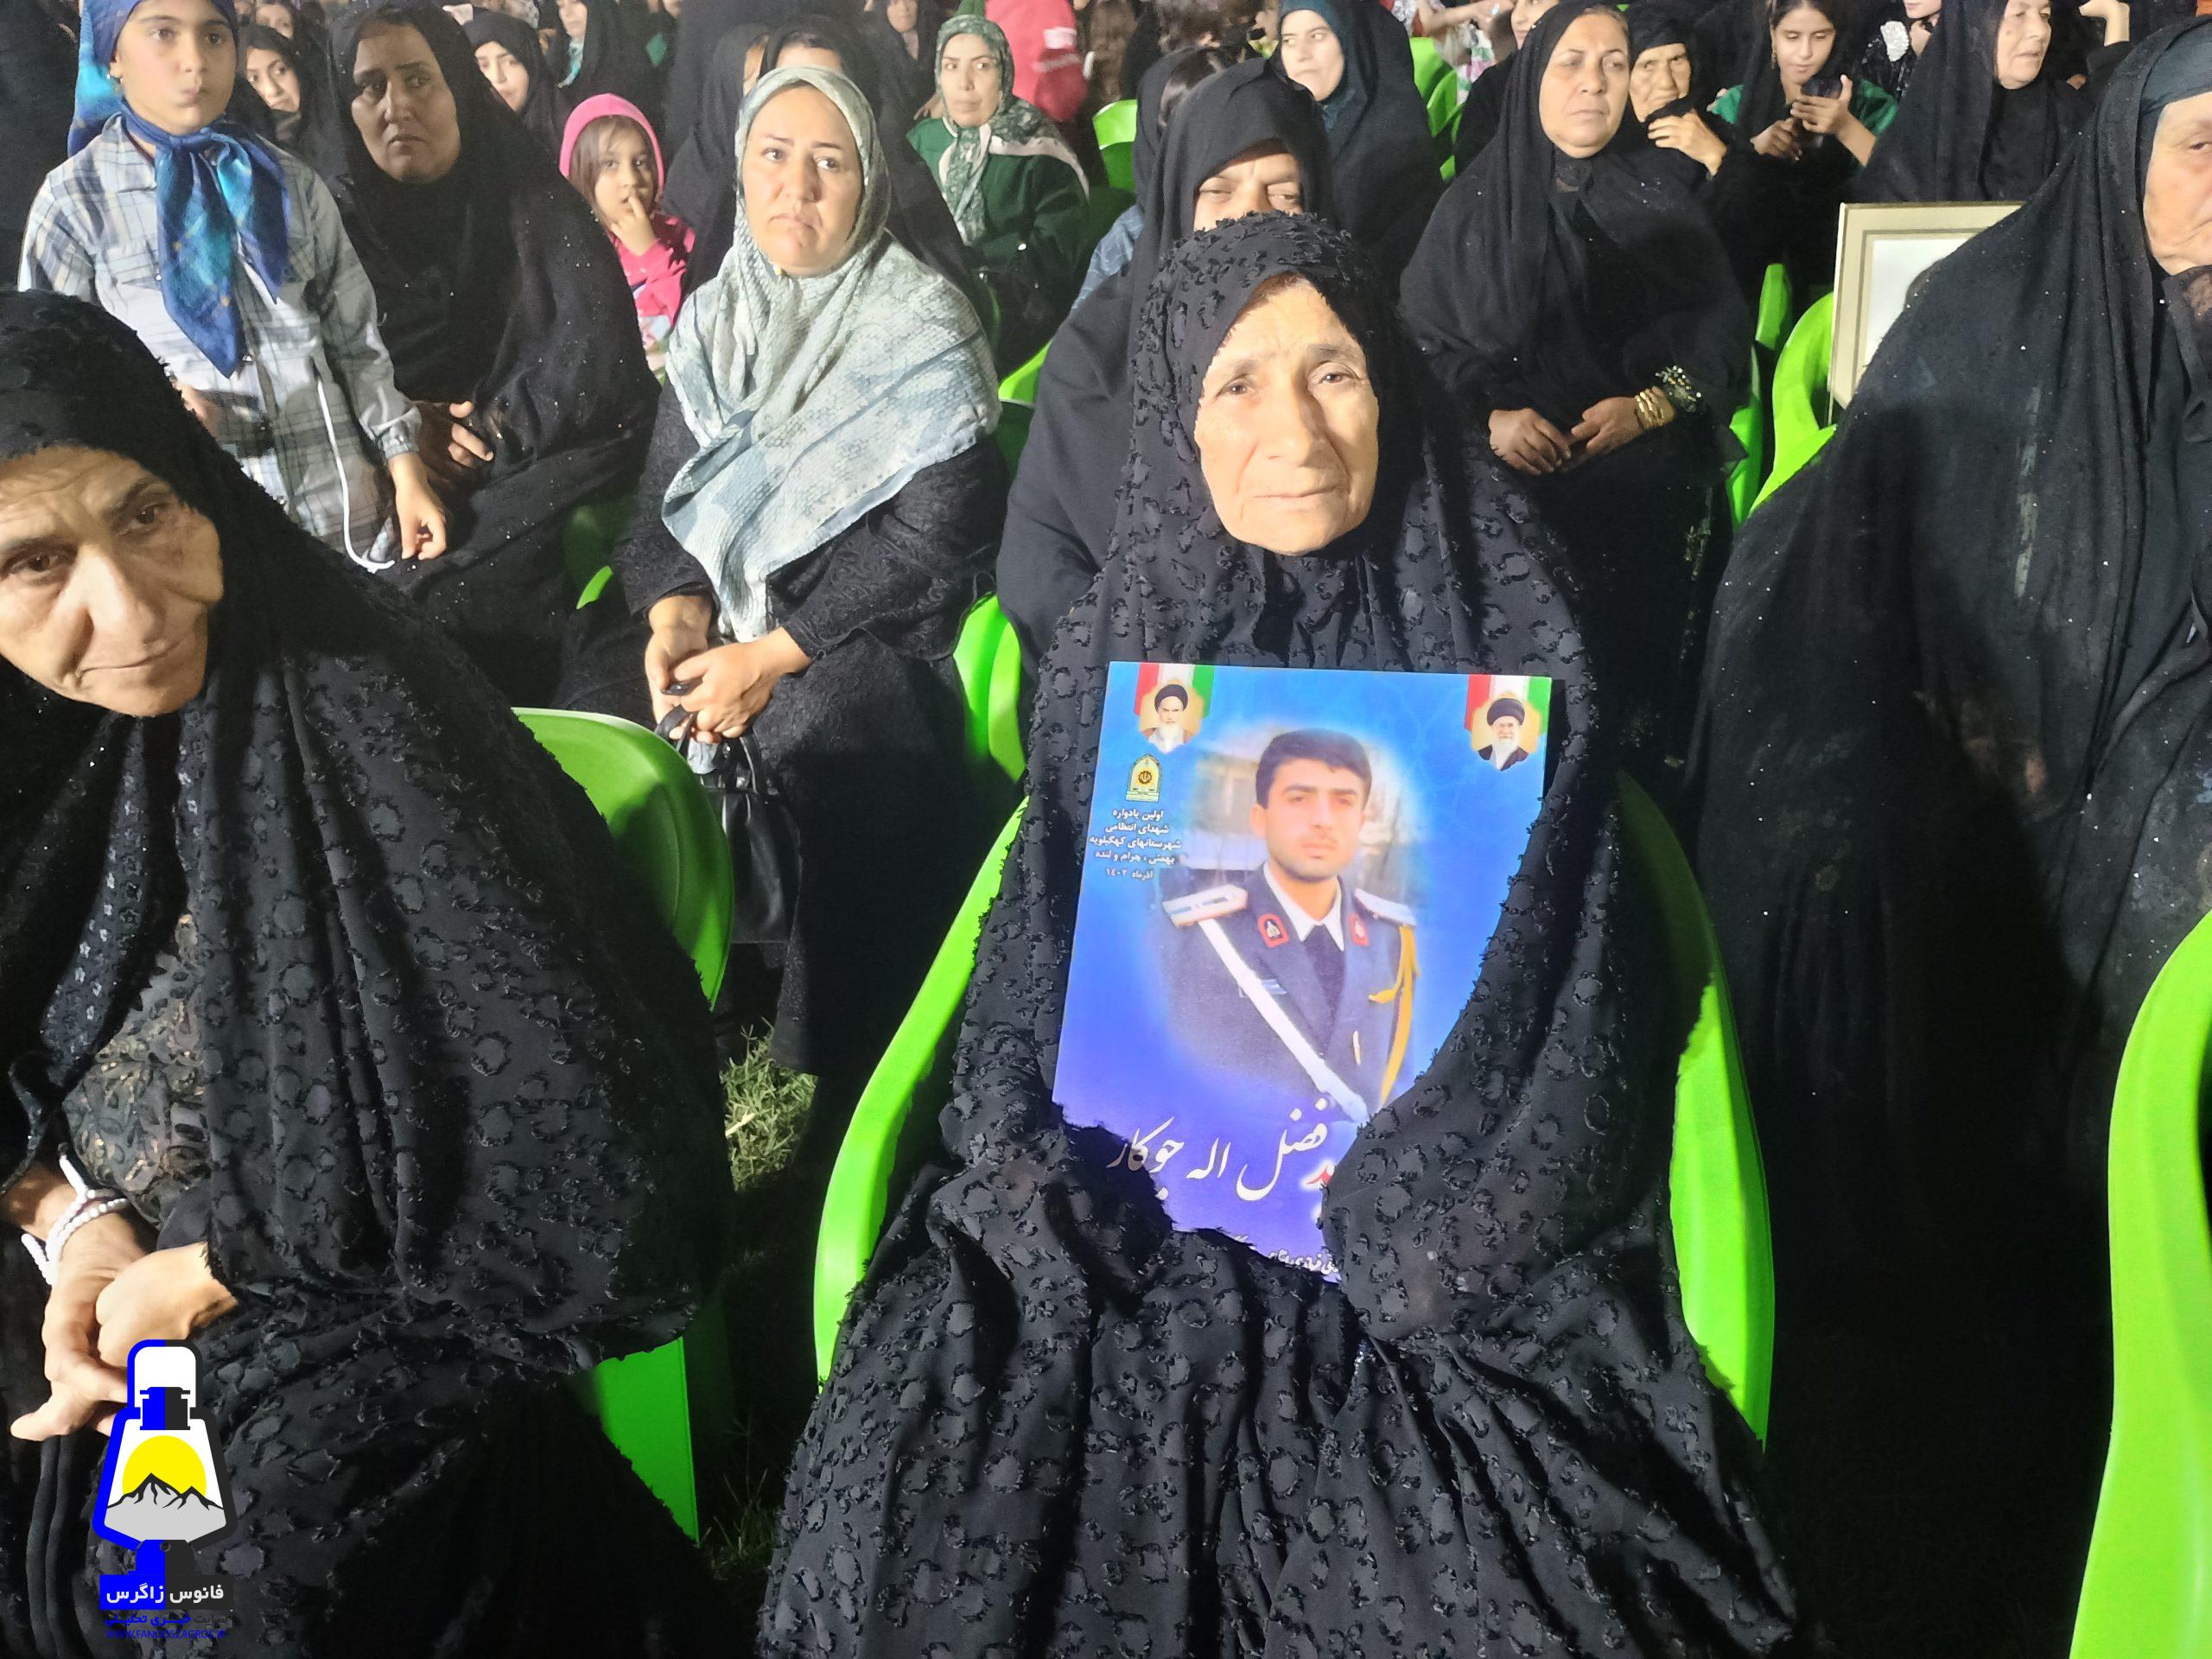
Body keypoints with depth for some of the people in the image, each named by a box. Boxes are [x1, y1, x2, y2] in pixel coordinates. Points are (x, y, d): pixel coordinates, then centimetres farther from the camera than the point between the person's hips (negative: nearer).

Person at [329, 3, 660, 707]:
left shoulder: (532, 199, 3)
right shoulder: (337, 220, 9)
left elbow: (598, 356, -9)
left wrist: (495, 429, -10)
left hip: (549, 462, -2)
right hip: (395, 485, 2)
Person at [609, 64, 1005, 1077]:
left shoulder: (923, 331, -7)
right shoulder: (712, 321, 10)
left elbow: (933, 538, -14)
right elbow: (668, 499, 11)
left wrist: (773, 657, -17)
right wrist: (677, 612, -11)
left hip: (878, 629, -5)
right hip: (727, 613, 5)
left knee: (823, 740, -23)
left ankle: (839, 1072, -6)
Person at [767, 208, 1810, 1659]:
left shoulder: (1507, 638, -3)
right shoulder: (1120, 653, 3)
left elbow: (1568, 969, -1)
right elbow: (1047, 957, 7)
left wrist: (1384, 1211, -14)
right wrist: (1068, 1192, -12)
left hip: (1438, 1223, -1)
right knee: (919, 1506, -19)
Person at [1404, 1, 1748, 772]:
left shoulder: (1659, 197, 9)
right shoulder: (1476, 202, 5)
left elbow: (1723, 325, 3)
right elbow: (1421, 333, 0)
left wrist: (1647, 407, -13)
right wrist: (1490, 416, -16)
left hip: (1650, 496, 1)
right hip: (1516, 491, -1)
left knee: (1638, 659, 1)